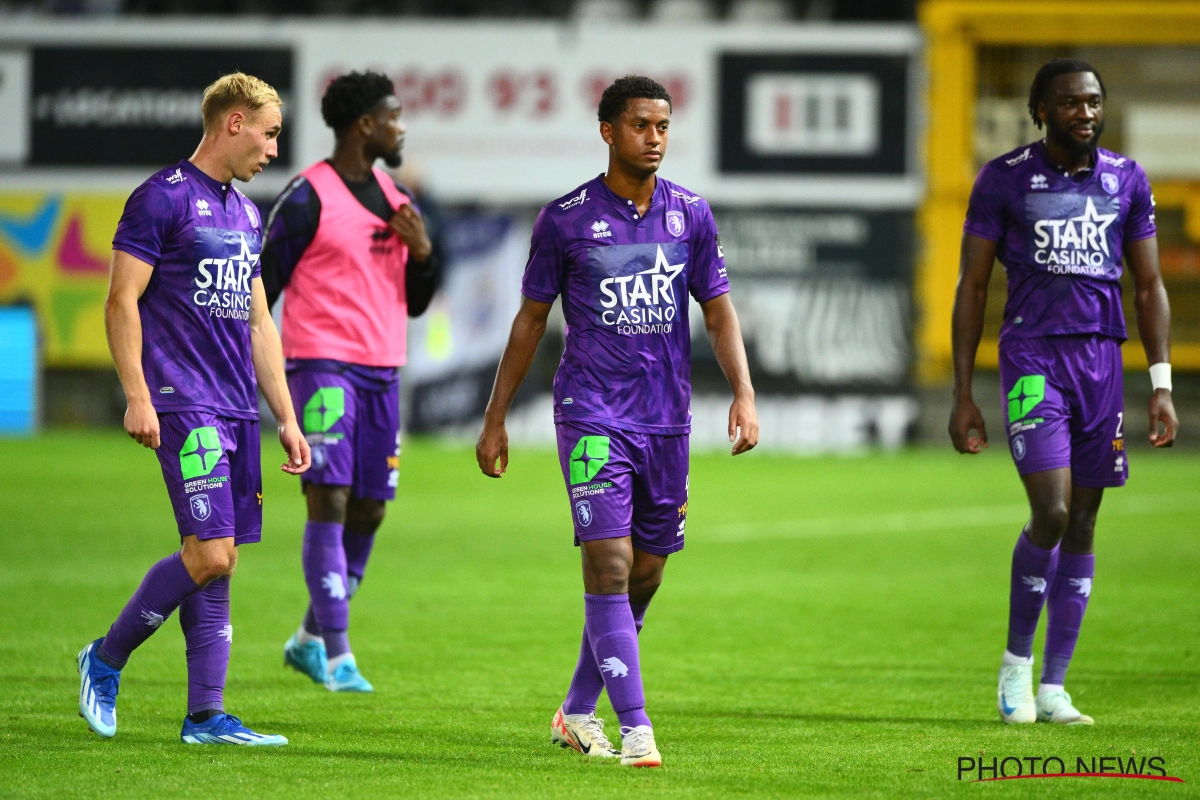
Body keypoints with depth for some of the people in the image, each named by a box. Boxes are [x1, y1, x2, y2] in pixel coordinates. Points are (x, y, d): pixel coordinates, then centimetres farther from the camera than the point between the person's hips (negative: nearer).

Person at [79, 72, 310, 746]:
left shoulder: (247, 214, 18)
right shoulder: (163, 198, -6)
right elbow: (122, 301, -9)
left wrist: (287, 418, 19)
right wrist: (137, 396, -17)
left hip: (239, 411, 8)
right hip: (185, 405, -8)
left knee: (223, 560, 4)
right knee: (210, 553, -14)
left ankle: (207, 716, 6)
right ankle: (106, 659, 4)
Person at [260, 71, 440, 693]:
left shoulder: (397, 201, 16)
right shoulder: (308, 198, -6)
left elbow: (415, 303, 21)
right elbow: (262, 285, -5)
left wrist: (423, 252, 0)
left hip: (381, 372, 7)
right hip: (323, 365, -7)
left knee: (369, 510, 8)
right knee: (329, 498, -13)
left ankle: (310, 639, 24)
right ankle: (337, 659, -14)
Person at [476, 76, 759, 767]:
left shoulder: (690, 215, 7)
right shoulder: (567, 219, -1)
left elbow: (719, 312, 9)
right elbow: (532, 320, 7)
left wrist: (744, 395, -6)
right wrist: (496, 418, 7)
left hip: (667, 419, 4)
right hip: (593, 416, -4)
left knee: (645, 574, 9)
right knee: (610, 566, -14)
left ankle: (578, 712, 25)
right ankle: (635, 729, -17)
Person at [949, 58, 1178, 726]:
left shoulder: (1127, 181, 9)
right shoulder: (1005, 180, 0)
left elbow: (1150, 288, 13)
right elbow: (972, 289, 3)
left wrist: (1162, 384, 5)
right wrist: (964, 395, -1)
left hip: (1103, 357, 4)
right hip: (1033, 355, -4)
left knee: (1082, 526, 4)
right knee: (1051, 514, -16)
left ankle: (1053, 688, 10)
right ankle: (1017, 659, 5)